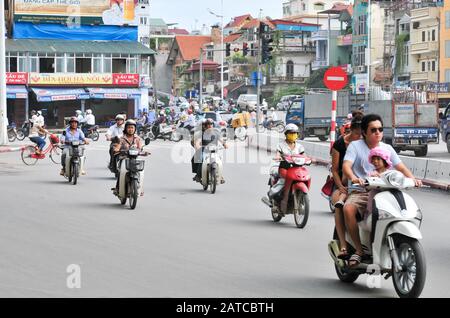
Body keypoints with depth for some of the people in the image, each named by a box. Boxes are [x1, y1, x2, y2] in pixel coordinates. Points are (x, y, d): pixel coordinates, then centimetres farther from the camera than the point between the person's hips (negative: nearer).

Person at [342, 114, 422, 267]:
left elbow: (400, 167, 6)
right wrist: (353, 178, -35)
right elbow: (346, 166, -13)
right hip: (359, 192, -3)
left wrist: (413, 179, -15)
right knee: (348, 209, -34)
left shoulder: (387, 148, 14)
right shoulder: (355, 146, 2)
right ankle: (359, 250, -22)